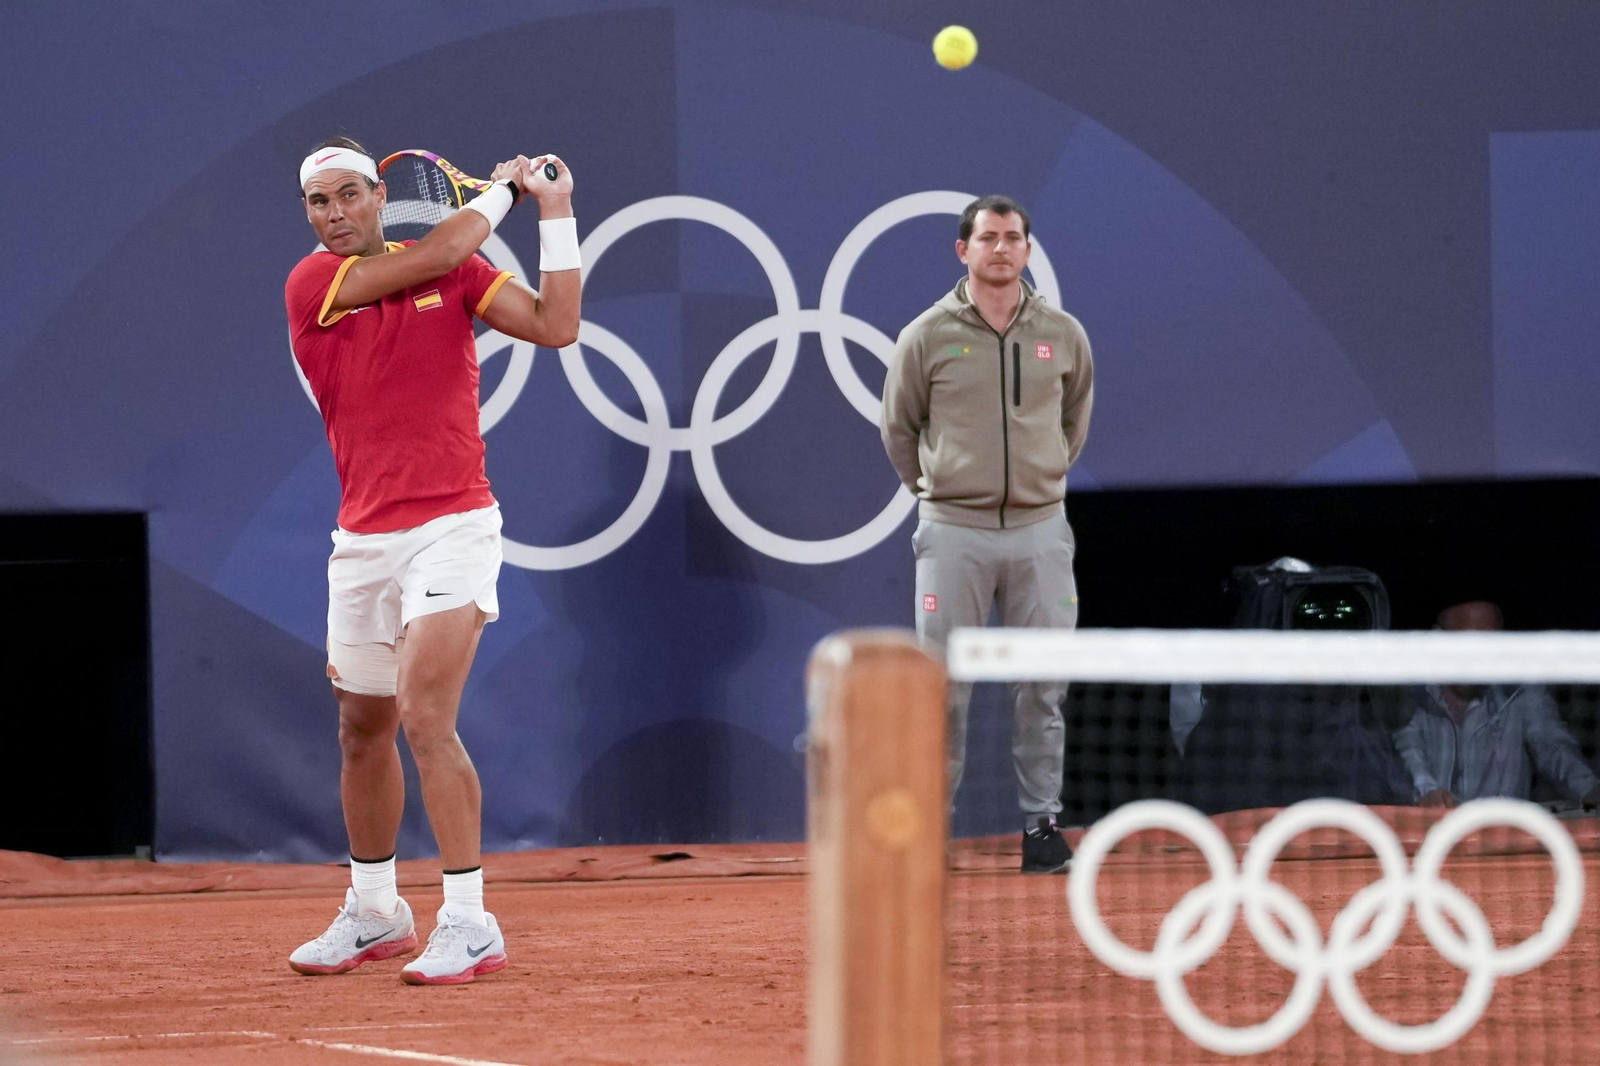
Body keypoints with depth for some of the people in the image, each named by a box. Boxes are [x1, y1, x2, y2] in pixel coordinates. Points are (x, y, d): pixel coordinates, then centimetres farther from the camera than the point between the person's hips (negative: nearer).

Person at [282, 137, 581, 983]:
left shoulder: (456, 271, 3)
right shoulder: (311, 284, -1)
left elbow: (554, 326, -6)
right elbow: (437, 255, -11)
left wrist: (555, 213, -6)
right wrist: (502, 190, 3)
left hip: (451, 526, -3)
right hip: (364, 539, 3)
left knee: (425, 719, -17)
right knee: (362, 731, 13)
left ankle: (469, 923, -15)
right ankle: (373, 913, 31)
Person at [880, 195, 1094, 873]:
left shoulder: (1063, 335, 5)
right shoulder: (927, 337, -1)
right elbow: (899, 429, 10)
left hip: (1039, 530, 2)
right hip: (953, 533, -2)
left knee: (1042, 687, 3)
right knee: (942, 686, -1)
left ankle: (1042, 820, 9)